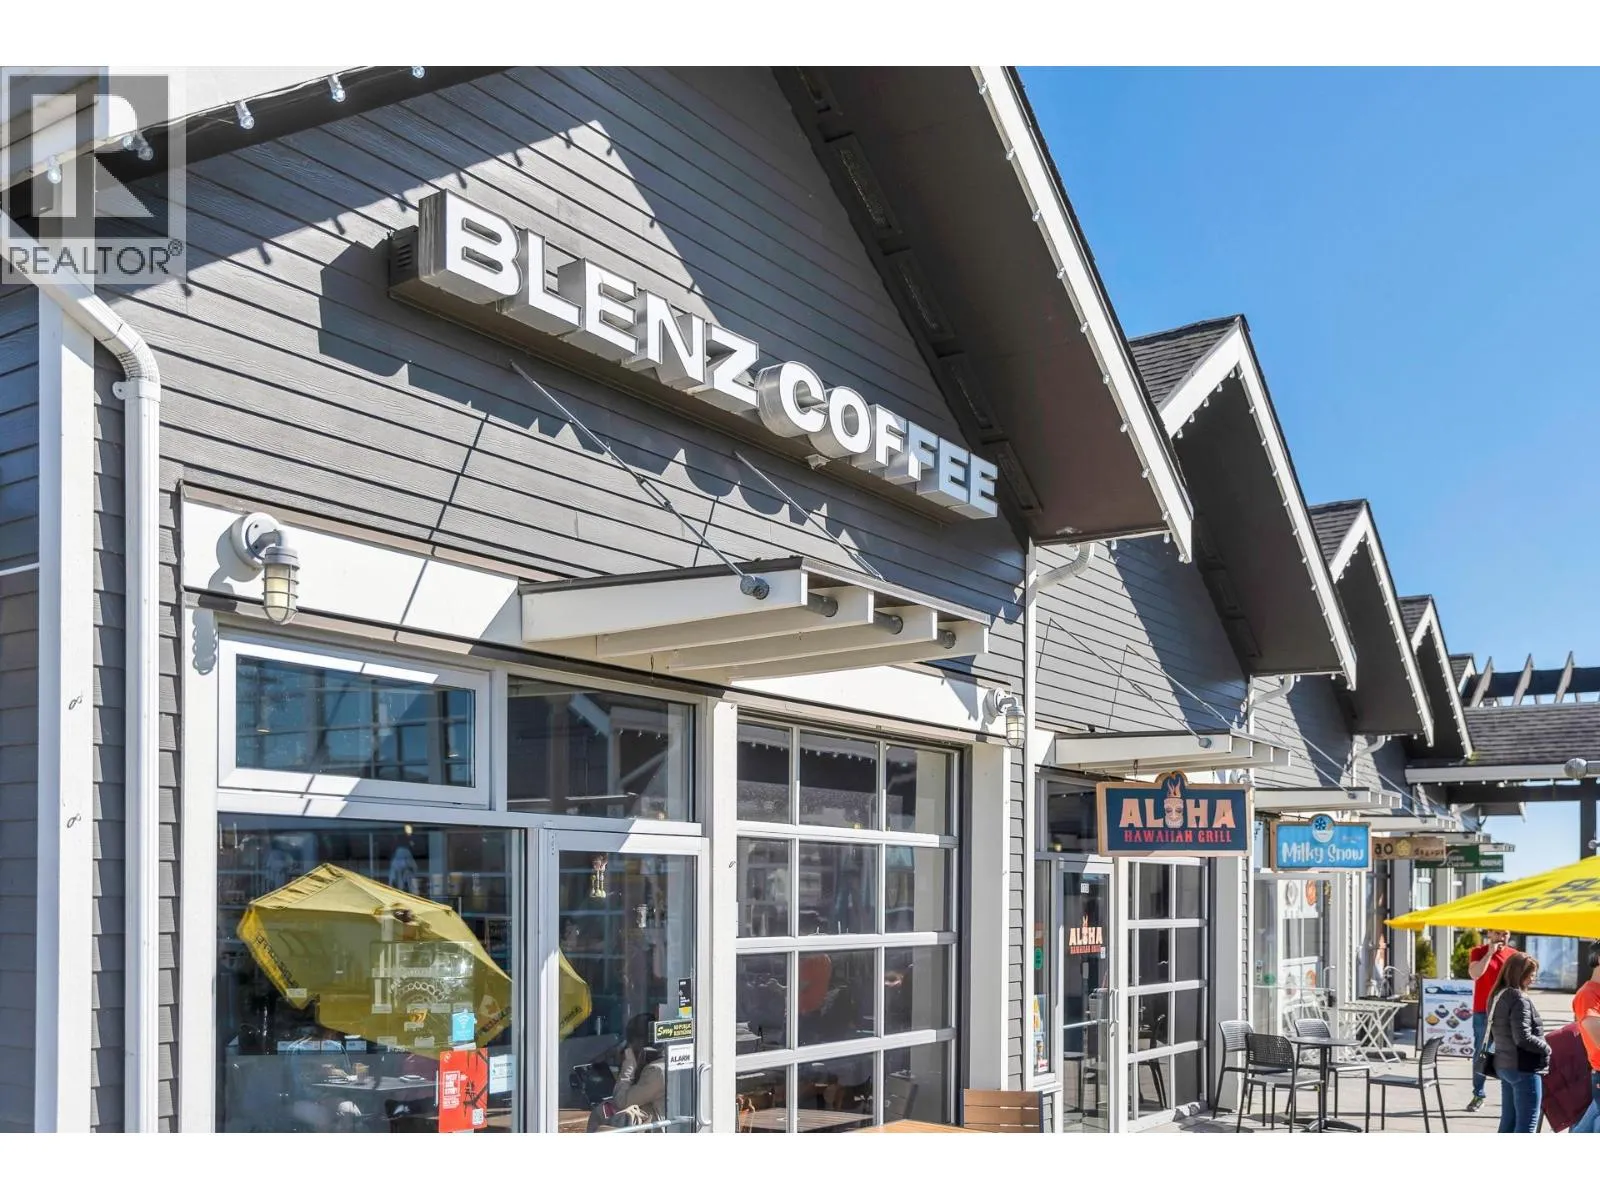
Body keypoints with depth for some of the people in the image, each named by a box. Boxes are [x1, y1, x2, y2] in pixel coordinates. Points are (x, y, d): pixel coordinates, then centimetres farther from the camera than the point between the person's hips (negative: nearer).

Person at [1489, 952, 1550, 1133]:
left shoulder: (1498, 996, 10)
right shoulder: (1520, 998, -18)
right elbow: (1523, 1038, -23)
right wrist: (1546, 1048, -9)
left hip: (1504, 1065, 9)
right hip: (1524, 1067, -9)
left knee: (1509, 1120, 16)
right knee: (1527, 1123, -3)